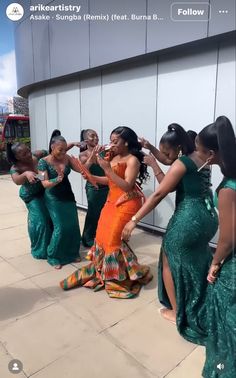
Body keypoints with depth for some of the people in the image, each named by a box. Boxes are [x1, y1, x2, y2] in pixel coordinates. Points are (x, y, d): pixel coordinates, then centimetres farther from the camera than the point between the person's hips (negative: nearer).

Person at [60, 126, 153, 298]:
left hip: (126, 204, -8)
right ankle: (101, 271, 31)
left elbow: (127, 186, -23)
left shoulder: (133, 160, -15)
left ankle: (123, 277, 16)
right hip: (112, 201, 8)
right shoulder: (113, 157, 7)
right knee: (102, 235, 12)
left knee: (114, 238, -5)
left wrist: (107, 169, -24)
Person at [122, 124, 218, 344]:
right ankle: (198, 310, 44)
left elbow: (158, 195, -20)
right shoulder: (200, 158, 8)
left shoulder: (181, 164, -16)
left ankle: (177, 312, 26)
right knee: (196, 263, 25)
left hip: (188, 219, -9)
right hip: (208, 216, 9)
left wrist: (133, 221, -18)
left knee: (170, 261, 12)